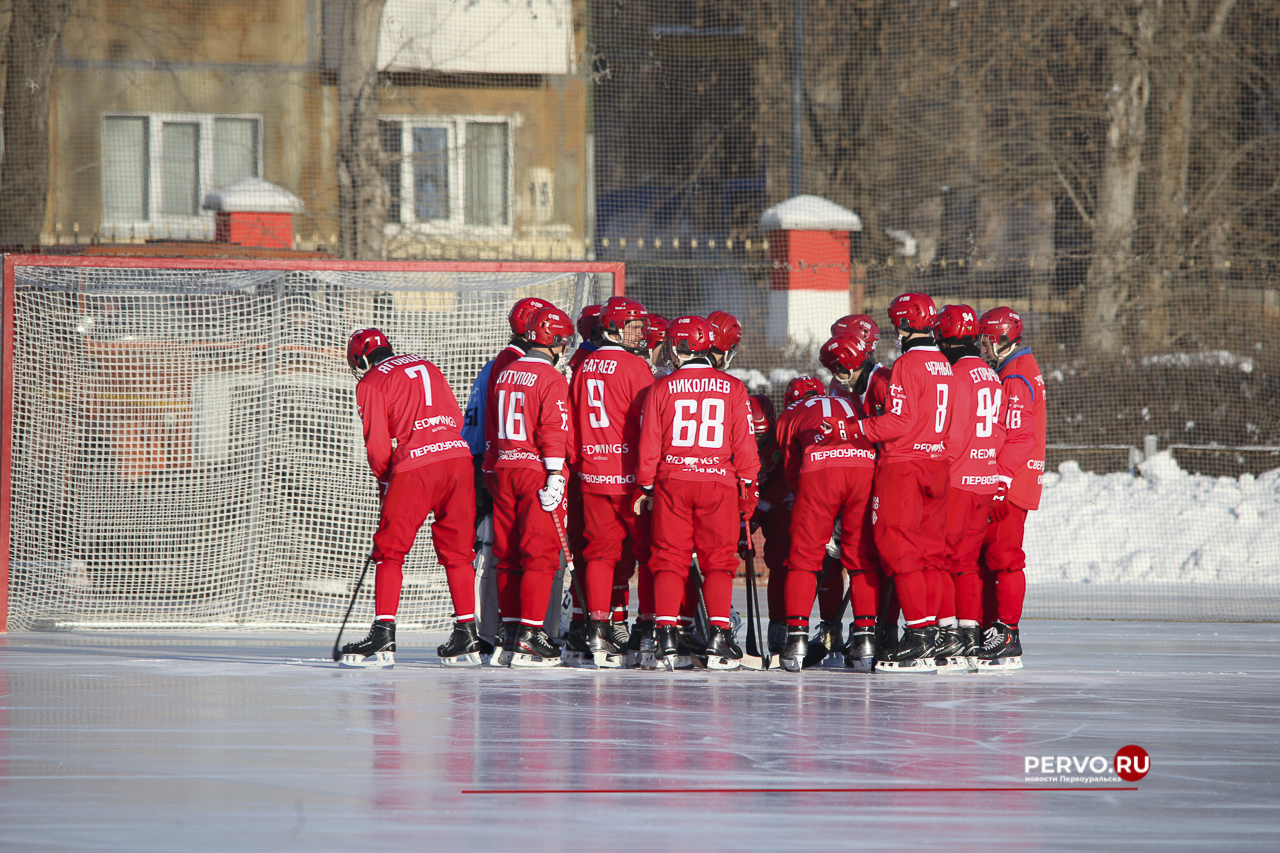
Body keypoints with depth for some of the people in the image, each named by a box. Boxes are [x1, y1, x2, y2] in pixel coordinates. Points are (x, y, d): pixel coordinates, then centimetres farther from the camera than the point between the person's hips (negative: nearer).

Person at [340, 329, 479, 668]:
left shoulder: (371, 383, 4)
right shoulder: (427, 367, 22)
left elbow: (377, 444, -1)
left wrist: (384, 480, 17)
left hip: (414, 467, -5)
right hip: (458, 454, 5)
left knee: (390, 549, 2)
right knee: (456, 551, 12)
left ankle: (383, 636, -5)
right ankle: (466, 638, 10)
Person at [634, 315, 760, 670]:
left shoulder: (662, 388, 0)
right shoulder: (732, 388, 1)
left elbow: (649, 444, 2)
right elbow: (744, 444, 2)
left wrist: (645, 488, 12)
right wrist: (748, 488, 11)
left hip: (671, 482, 0)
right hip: (719, 482, 0)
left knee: (669, 559, 5)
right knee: (718, 561, 5)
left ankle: (668, 639, -3)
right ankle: (718, 638, -4)